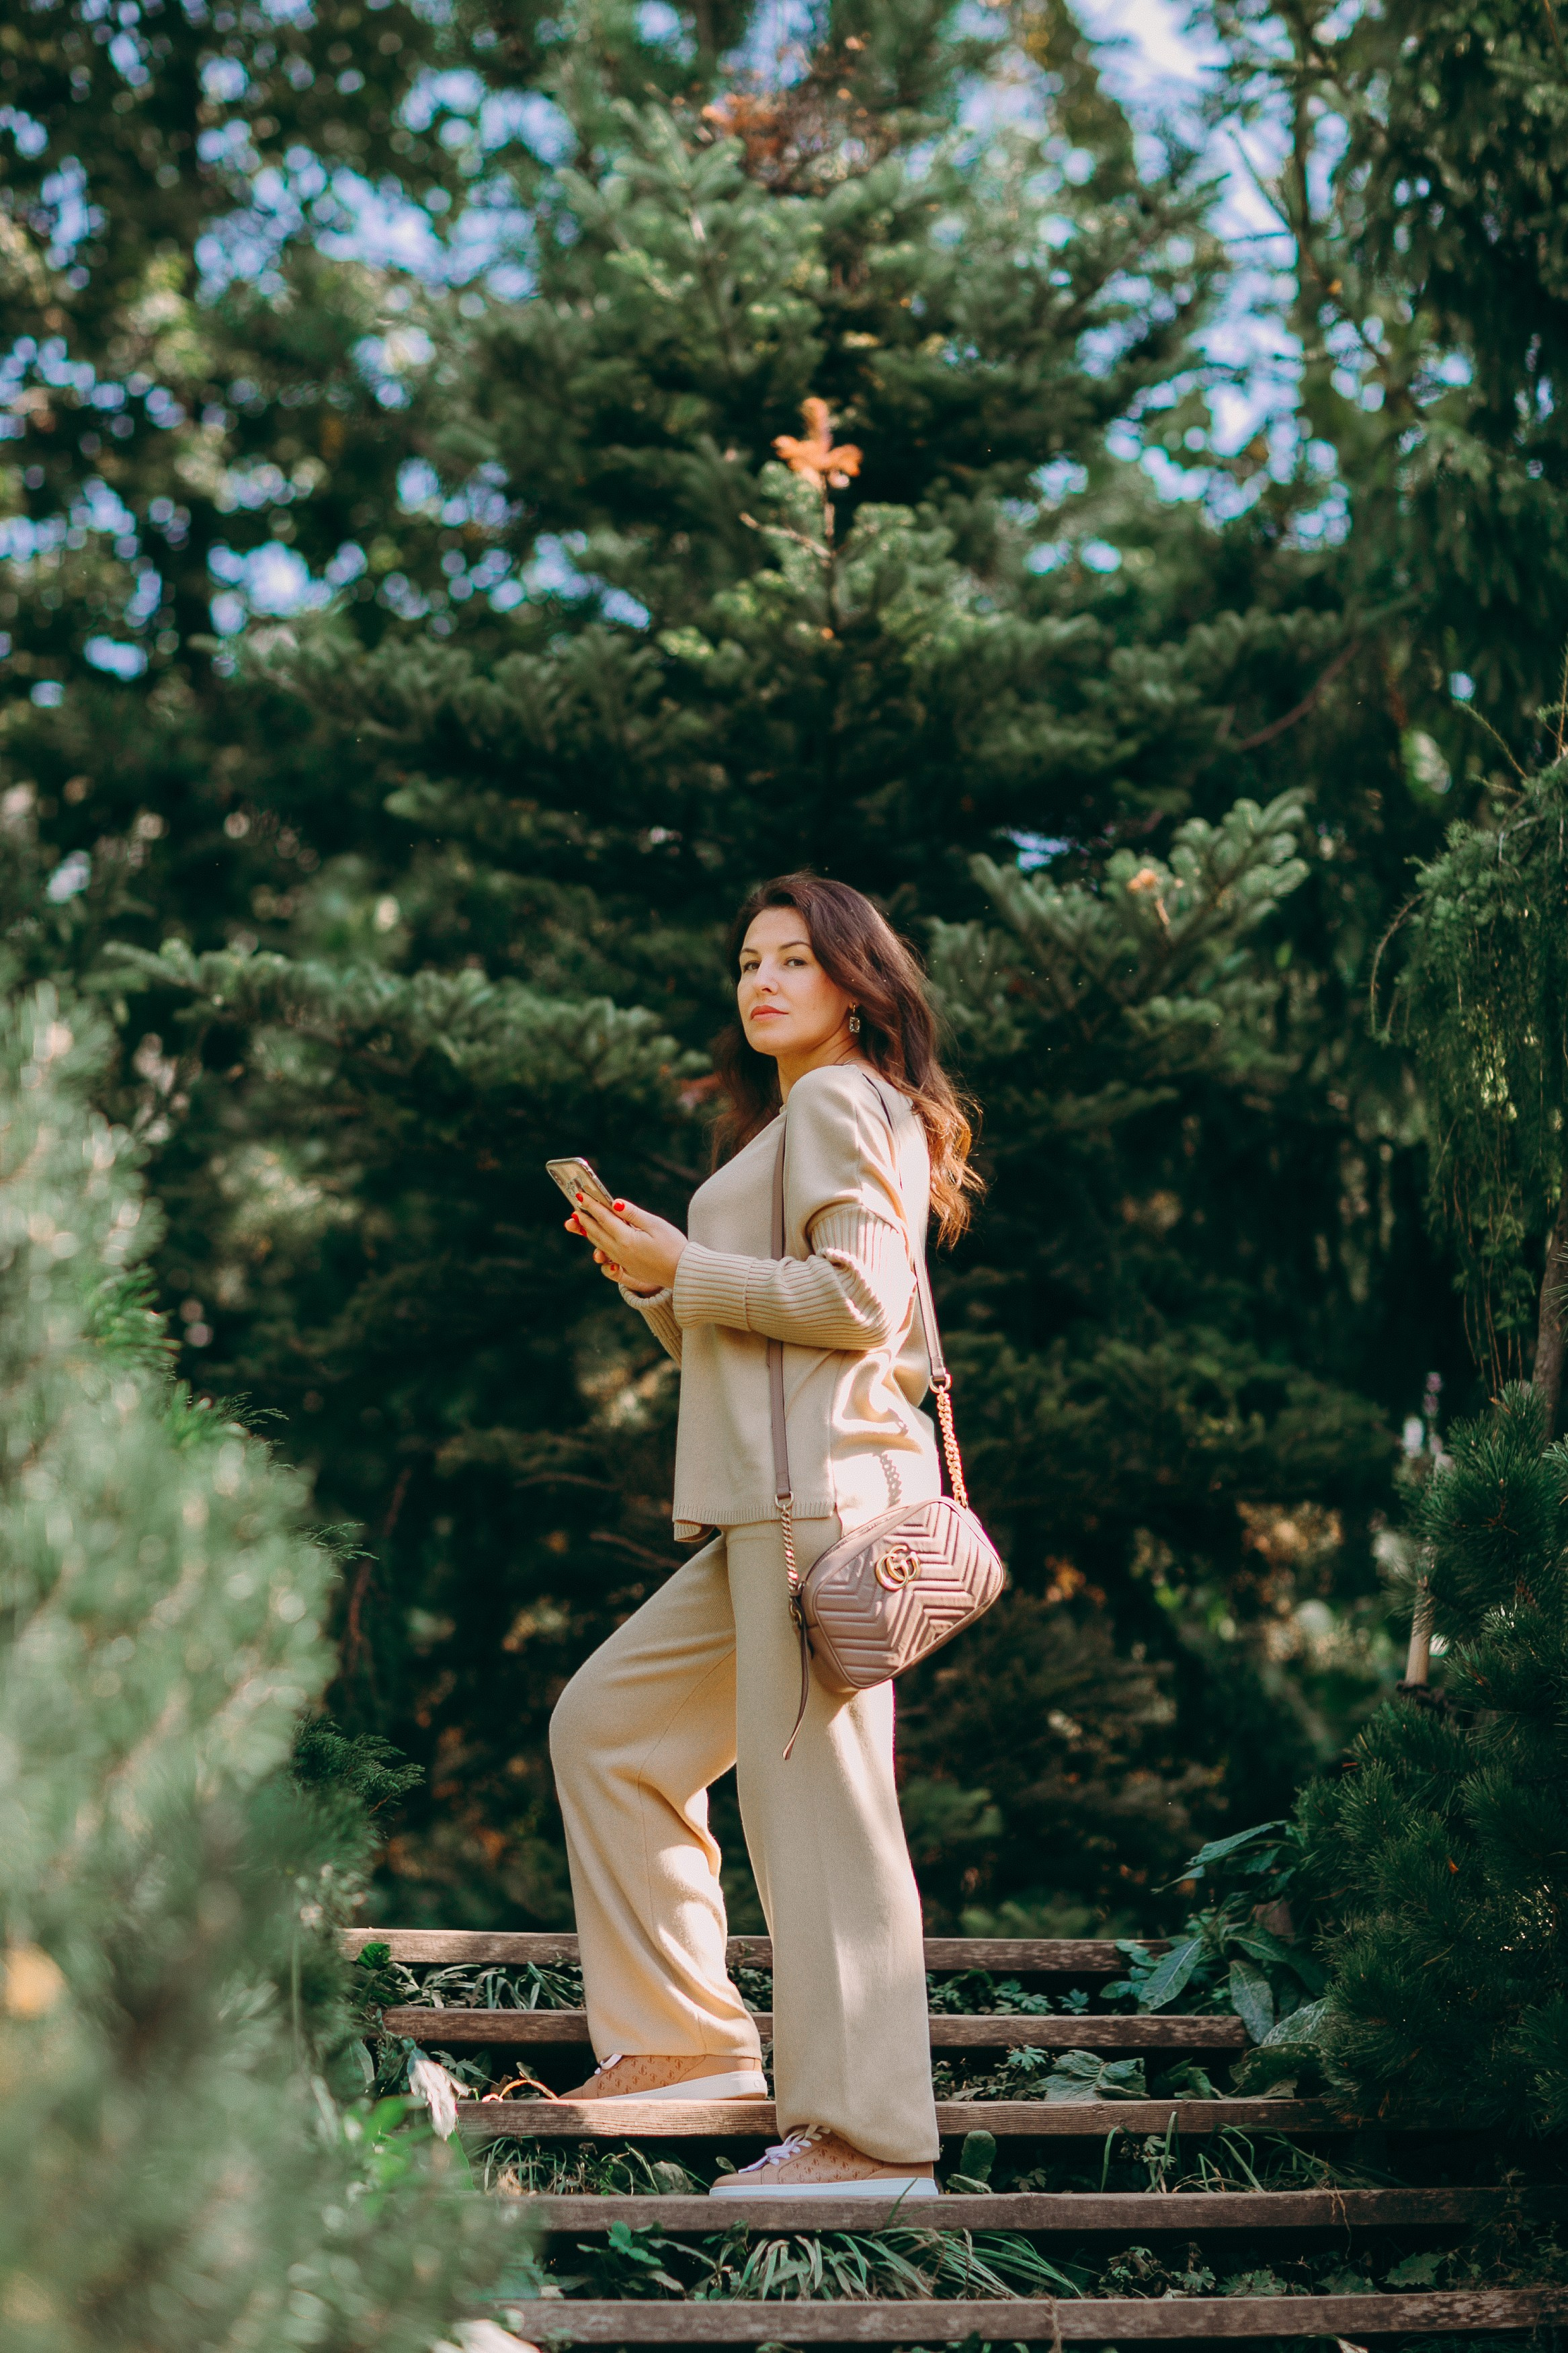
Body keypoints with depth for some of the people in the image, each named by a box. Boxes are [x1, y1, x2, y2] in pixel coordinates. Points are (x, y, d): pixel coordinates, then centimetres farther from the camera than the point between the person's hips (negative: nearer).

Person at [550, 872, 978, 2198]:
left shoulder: (840, 1102, -2)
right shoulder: (788, 1121, 28)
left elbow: (855, 1294, -17)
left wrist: (681, 1268, -8)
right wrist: (654, 1277, 11)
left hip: (823, 1489, -11)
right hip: (771, 1507, 11)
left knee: (812, 1793, -13)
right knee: (608, 1726, 13)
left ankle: (872, 2133, -13)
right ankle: (695, 2038, 15)